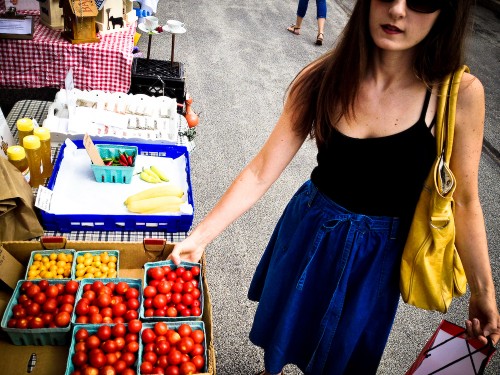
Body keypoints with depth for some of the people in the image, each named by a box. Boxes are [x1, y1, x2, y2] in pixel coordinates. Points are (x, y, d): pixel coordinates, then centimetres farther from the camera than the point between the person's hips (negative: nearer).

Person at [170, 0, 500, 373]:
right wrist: (201, 235, -22)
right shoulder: (324, 78, -17)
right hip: (308, 230, 2)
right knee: (282, 322, 25)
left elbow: (464, 201, -11)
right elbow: (260, 172, -16)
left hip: (377, 253, -1)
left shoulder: (458, 93, -20)